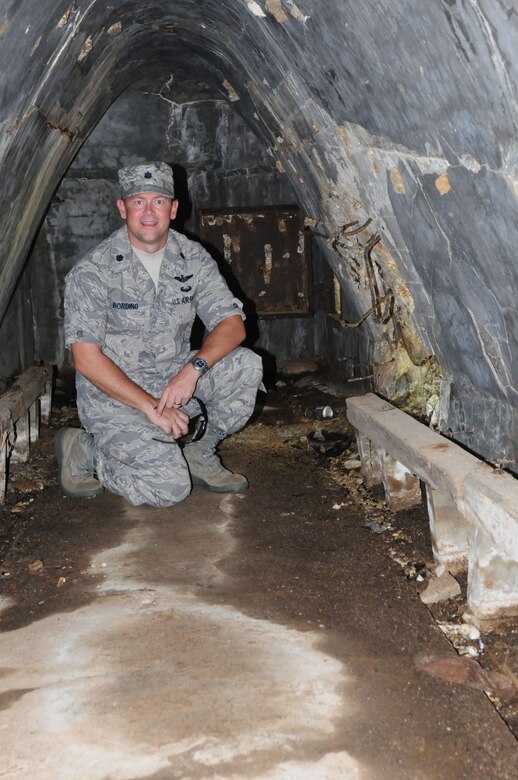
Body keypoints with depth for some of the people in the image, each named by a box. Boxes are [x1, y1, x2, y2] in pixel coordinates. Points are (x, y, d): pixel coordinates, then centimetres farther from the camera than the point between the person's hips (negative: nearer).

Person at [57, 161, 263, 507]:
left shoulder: (193, 258, 0)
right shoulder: (93, 271, -13)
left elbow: (232, 324, -5)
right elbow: (86, 358, -17)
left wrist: (193, 369, -24)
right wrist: (150, 407, -23)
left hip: (176, 378, 5)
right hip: (114, 393, -5)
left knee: (246, 365, -19)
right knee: (170, 487, -20)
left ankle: (198, 454, 2)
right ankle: (82, 449, 6)